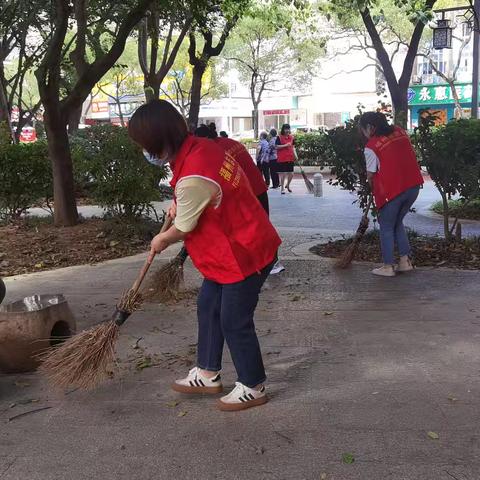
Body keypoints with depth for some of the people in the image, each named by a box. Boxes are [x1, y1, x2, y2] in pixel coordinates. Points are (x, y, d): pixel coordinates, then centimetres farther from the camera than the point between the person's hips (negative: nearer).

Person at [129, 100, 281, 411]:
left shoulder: (192, 178, -30)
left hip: (243, 254, -10)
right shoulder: (201, 147, -2)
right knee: (208, 306, 18)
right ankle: (207, 374, 33)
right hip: (230, 249, 10)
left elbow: (182, 229, -13)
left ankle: (253, 388, 23)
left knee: (234, 322, 4)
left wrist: (160, 242, 7)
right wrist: (179, 203, 10)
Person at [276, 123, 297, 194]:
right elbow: (276, 147, -10)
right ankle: (282, 188, 9)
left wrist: (295, 155, 1)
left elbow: (293, 147, 14)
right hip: (282, 158, -5)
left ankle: (287, 185, 32)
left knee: (291, 174, 7)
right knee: (283, 174, -2)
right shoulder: (279, 137, -4)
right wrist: (285, 145, -19)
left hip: (290, 158, 5)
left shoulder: (291, 137, 11)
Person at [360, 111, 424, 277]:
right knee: (397, 223, 22)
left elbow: (370, 175, -4)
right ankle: (405, 261, 20)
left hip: (392, 190, -6)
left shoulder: (371, 146, -9)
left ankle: (388, 266, 12)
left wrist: (373, 188, 16)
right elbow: (411, 155, 17)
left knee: (386, 227, 9)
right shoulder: (400, 132, 9)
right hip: (413, 186, 6)